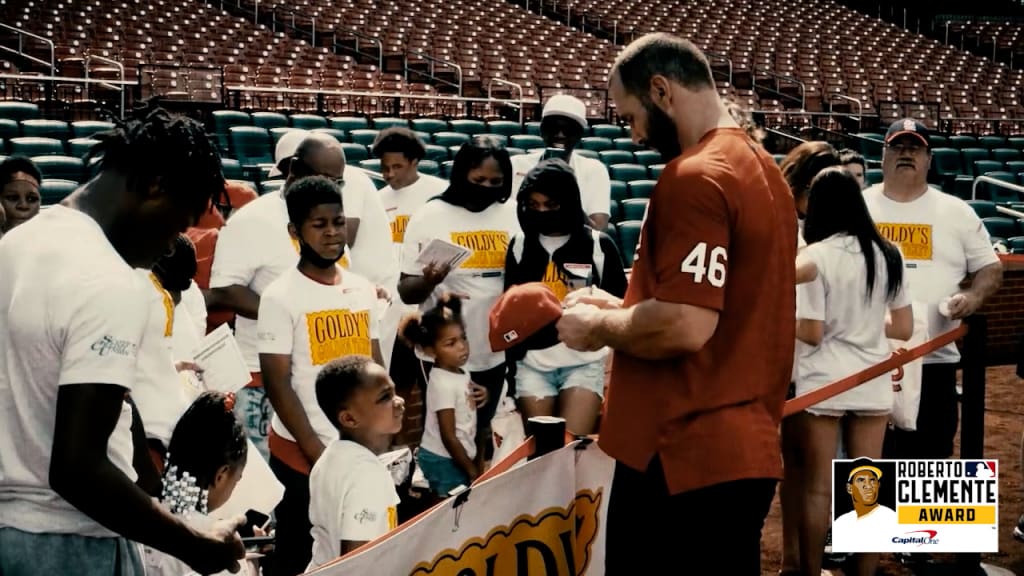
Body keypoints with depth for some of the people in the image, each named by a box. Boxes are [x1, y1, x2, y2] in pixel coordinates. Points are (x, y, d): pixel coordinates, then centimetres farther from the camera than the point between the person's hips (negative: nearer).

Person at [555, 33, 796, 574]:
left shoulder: (693, 177, -16)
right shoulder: (762, 168, 14)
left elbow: (685, 326, -25)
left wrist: (599, 327, -7)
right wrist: (622, 307, 14)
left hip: (682, 454, -10)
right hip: (745, 447, 10)